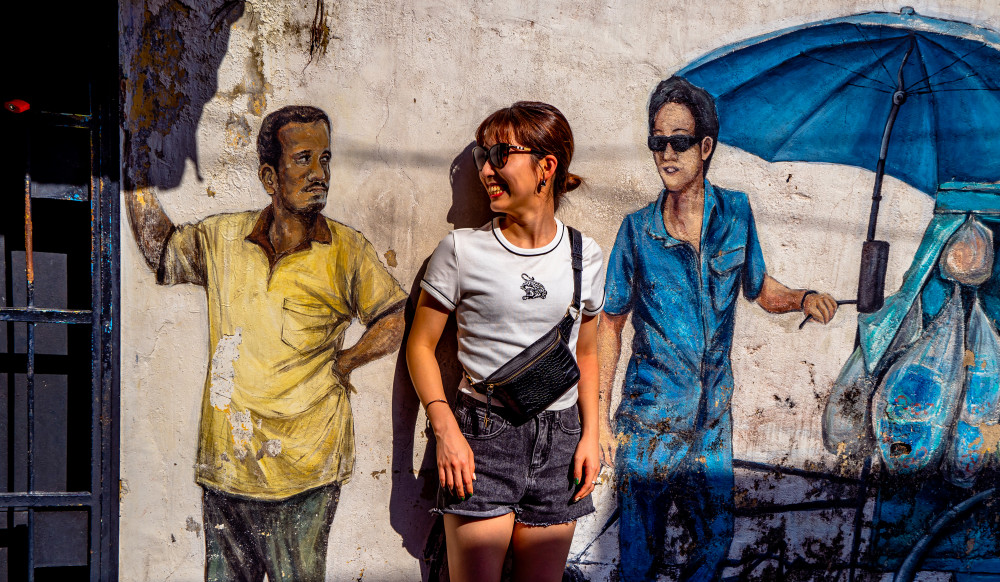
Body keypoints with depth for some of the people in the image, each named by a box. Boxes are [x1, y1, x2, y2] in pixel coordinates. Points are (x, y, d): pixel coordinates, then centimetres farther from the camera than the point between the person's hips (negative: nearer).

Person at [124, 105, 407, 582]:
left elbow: (397, 321, 1)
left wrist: (339, 363, -6)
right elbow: (161, 250, 21)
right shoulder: (221, 238, 6)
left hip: (305, 469, -3)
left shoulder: (346, 251, -2)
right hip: (225, 461, 3)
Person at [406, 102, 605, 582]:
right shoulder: (463, 249, -2)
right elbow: (421, 345, 1)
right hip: (482, 436, -3)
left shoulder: (585, 257, 7)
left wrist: (590, 434, 6)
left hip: (559, 441, 3)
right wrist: (445, 429, -10)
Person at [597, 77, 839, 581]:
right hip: (648, 423, -2)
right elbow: (610, 326, 1)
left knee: (714, 540, 10)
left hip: (712, 423, 2)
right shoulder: (637, 230, -6)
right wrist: (600, 419, -3)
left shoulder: (735, 213, -1)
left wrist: (804, 299, -10)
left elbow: (761, 291, 13)